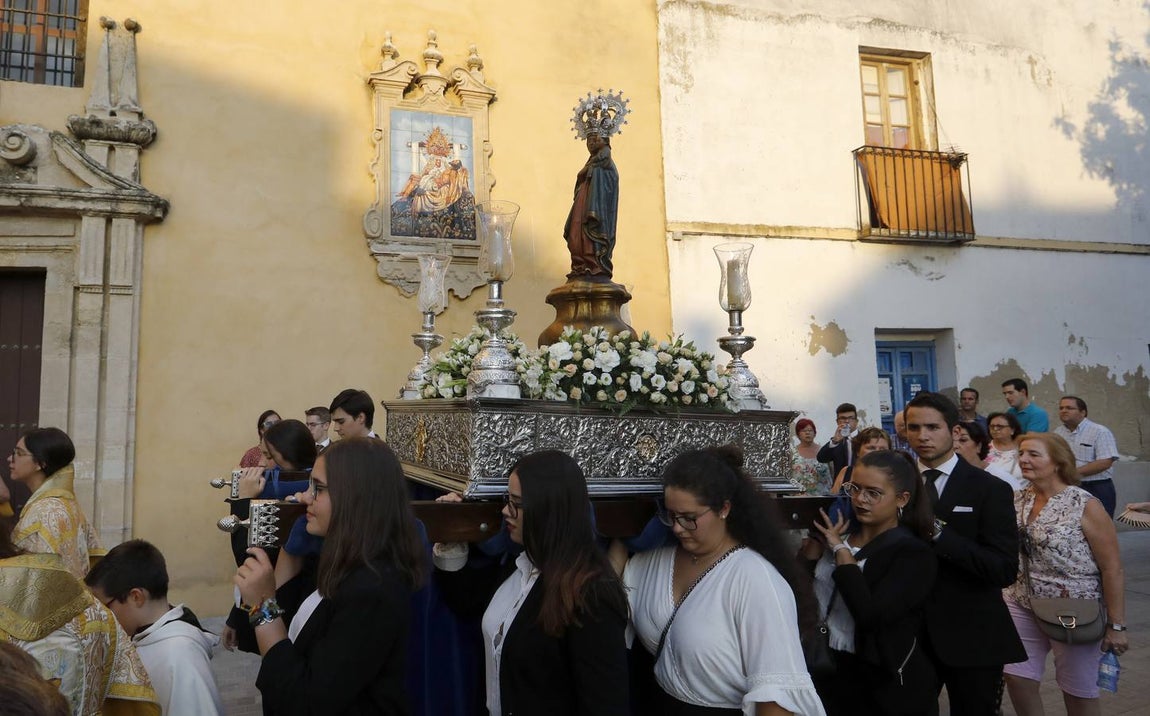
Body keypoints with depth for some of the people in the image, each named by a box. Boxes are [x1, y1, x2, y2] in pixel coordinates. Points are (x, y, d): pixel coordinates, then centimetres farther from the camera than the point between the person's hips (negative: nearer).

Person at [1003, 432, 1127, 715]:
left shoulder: (1085, 506, -14)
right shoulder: (1017, 500, 1)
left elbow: (1112, 568, -12)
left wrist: (1116, 625, -12)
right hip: (1022, 606, 5)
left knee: (1079, 693, 10)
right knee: (1016, 680, 6)